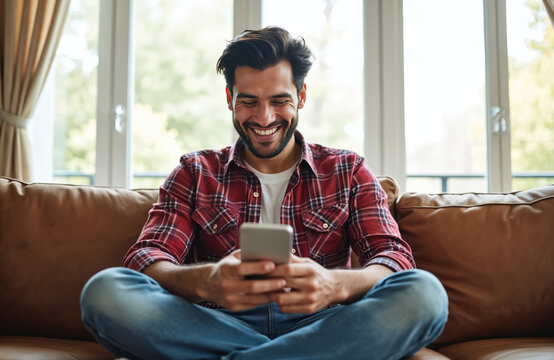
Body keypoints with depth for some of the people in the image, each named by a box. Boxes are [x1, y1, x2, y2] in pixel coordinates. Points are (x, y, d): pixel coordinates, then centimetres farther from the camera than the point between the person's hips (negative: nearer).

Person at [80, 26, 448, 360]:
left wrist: (335, 285, -25)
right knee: (105, 289, -25)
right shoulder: (196, 174, 13)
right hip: (219, 325, 1)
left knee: (424, 293, -28)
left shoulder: (348, 171, 13)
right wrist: (205, 282, -25)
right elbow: (147, 257, 0)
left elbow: (394, 256, 0)